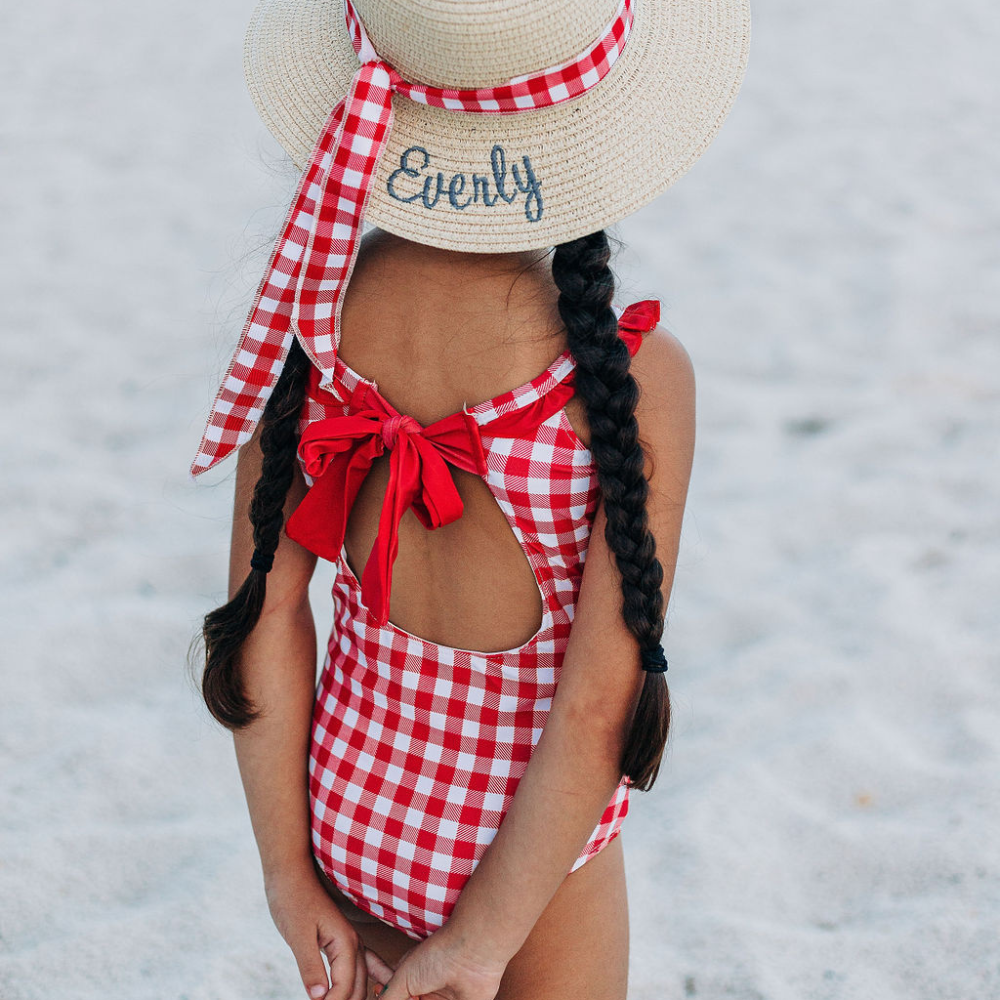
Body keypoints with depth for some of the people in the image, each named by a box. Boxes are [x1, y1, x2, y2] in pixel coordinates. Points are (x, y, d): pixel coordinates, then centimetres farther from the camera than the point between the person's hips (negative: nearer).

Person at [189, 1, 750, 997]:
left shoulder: (308, 303, -16)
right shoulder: (640, 375, -26)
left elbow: (267, 614, -10)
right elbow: (599, 708, -23)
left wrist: (290, 875, 0)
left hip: (351, 799, 4)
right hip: (528, 840, -3)